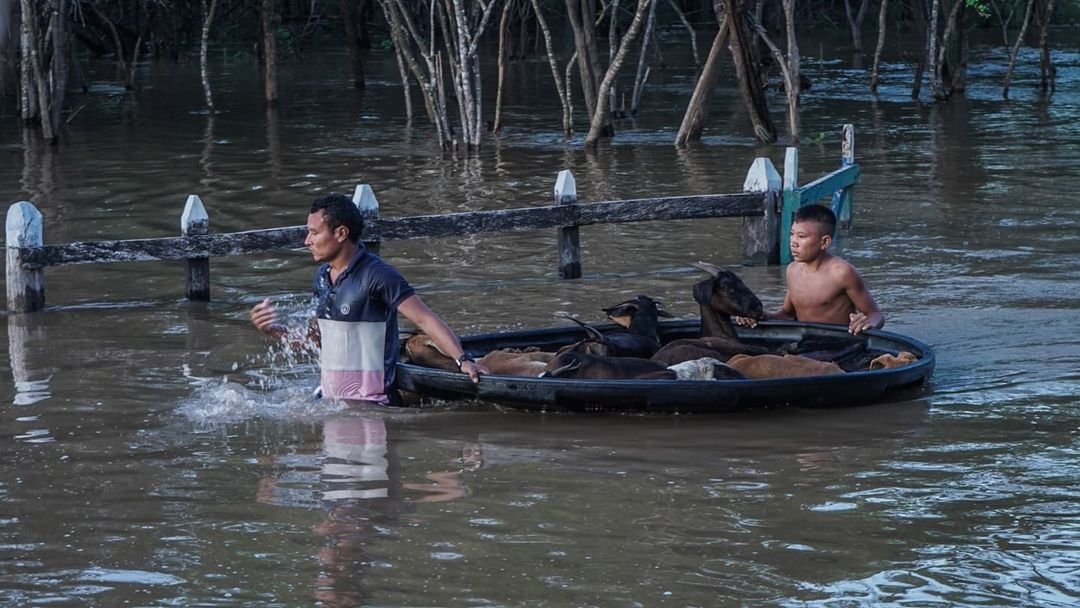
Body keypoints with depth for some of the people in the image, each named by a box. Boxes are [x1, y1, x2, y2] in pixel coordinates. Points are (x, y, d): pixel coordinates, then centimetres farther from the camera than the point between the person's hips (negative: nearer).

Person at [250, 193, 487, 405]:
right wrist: (276, 330, 7)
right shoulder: (323, 276, 11)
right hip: (329, 398, 8)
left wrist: (462, 360, -31)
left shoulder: (377, 275, -15)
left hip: (370, 403, -8)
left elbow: (425, 320, -20)